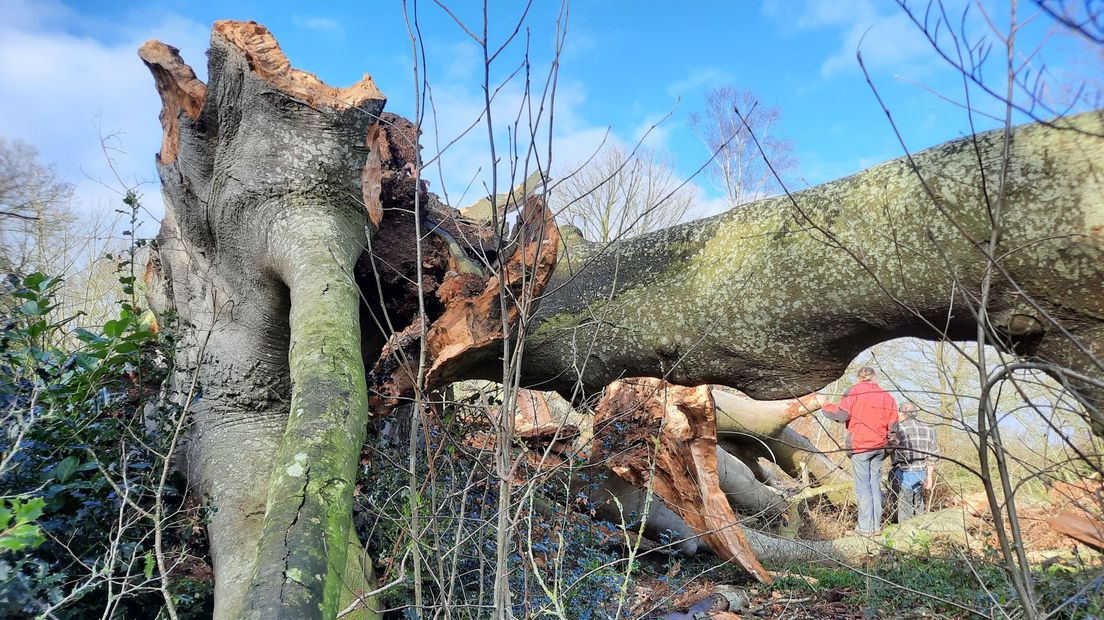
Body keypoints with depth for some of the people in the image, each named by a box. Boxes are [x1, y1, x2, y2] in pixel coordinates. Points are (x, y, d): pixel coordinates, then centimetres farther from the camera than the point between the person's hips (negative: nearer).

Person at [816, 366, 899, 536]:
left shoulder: (854, 392, -5)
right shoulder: (887, 396, 12)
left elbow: (841, 414, -14)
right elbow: (892, 425, 13)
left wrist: (824, 404, 2)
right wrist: (887, 447, 23)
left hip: (860, 446, -5)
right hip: (879, 447, 5)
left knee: (863, 487, -2)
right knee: (876, 485, 11)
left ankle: (865, 527, -1)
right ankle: (876, 526, 13)